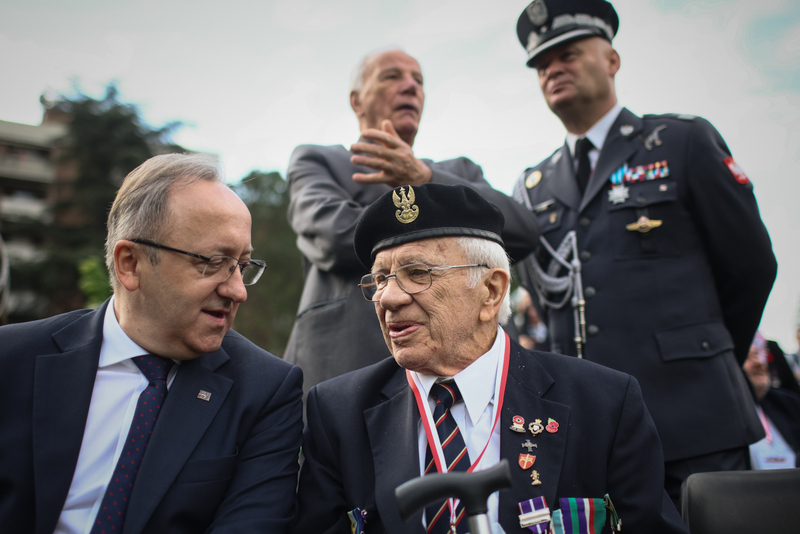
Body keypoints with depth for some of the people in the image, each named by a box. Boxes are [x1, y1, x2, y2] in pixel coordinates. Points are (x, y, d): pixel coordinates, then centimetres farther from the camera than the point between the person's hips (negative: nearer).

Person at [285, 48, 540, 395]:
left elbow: (524, 233, 4)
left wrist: (425, 178, -10)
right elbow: (335, 235, -8)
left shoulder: (460, 172, 23)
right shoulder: (316, 161, 13)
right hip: (346, 365, -2)